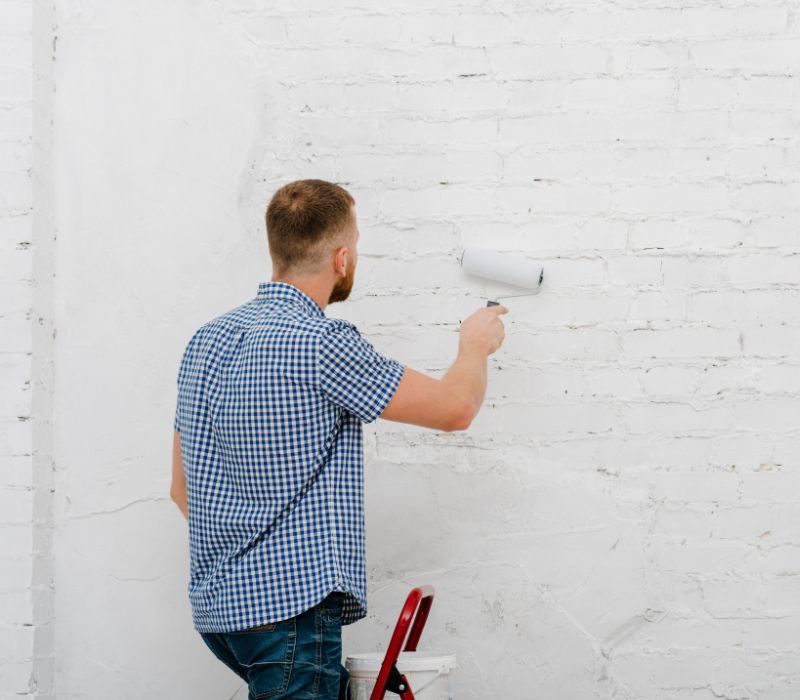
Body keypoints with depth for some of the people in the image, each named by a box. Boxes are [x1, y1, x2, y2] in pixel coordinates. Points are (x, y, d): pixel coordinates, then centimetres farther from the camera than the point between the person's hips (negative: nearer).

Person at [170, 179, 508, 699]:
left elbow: (183, 488, 16)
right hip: (292, 603, -9)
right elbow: (454, 408, -8)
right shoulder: (322, 343, -16)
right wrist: (476, 346, 13)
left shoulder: (207, 339, 10)